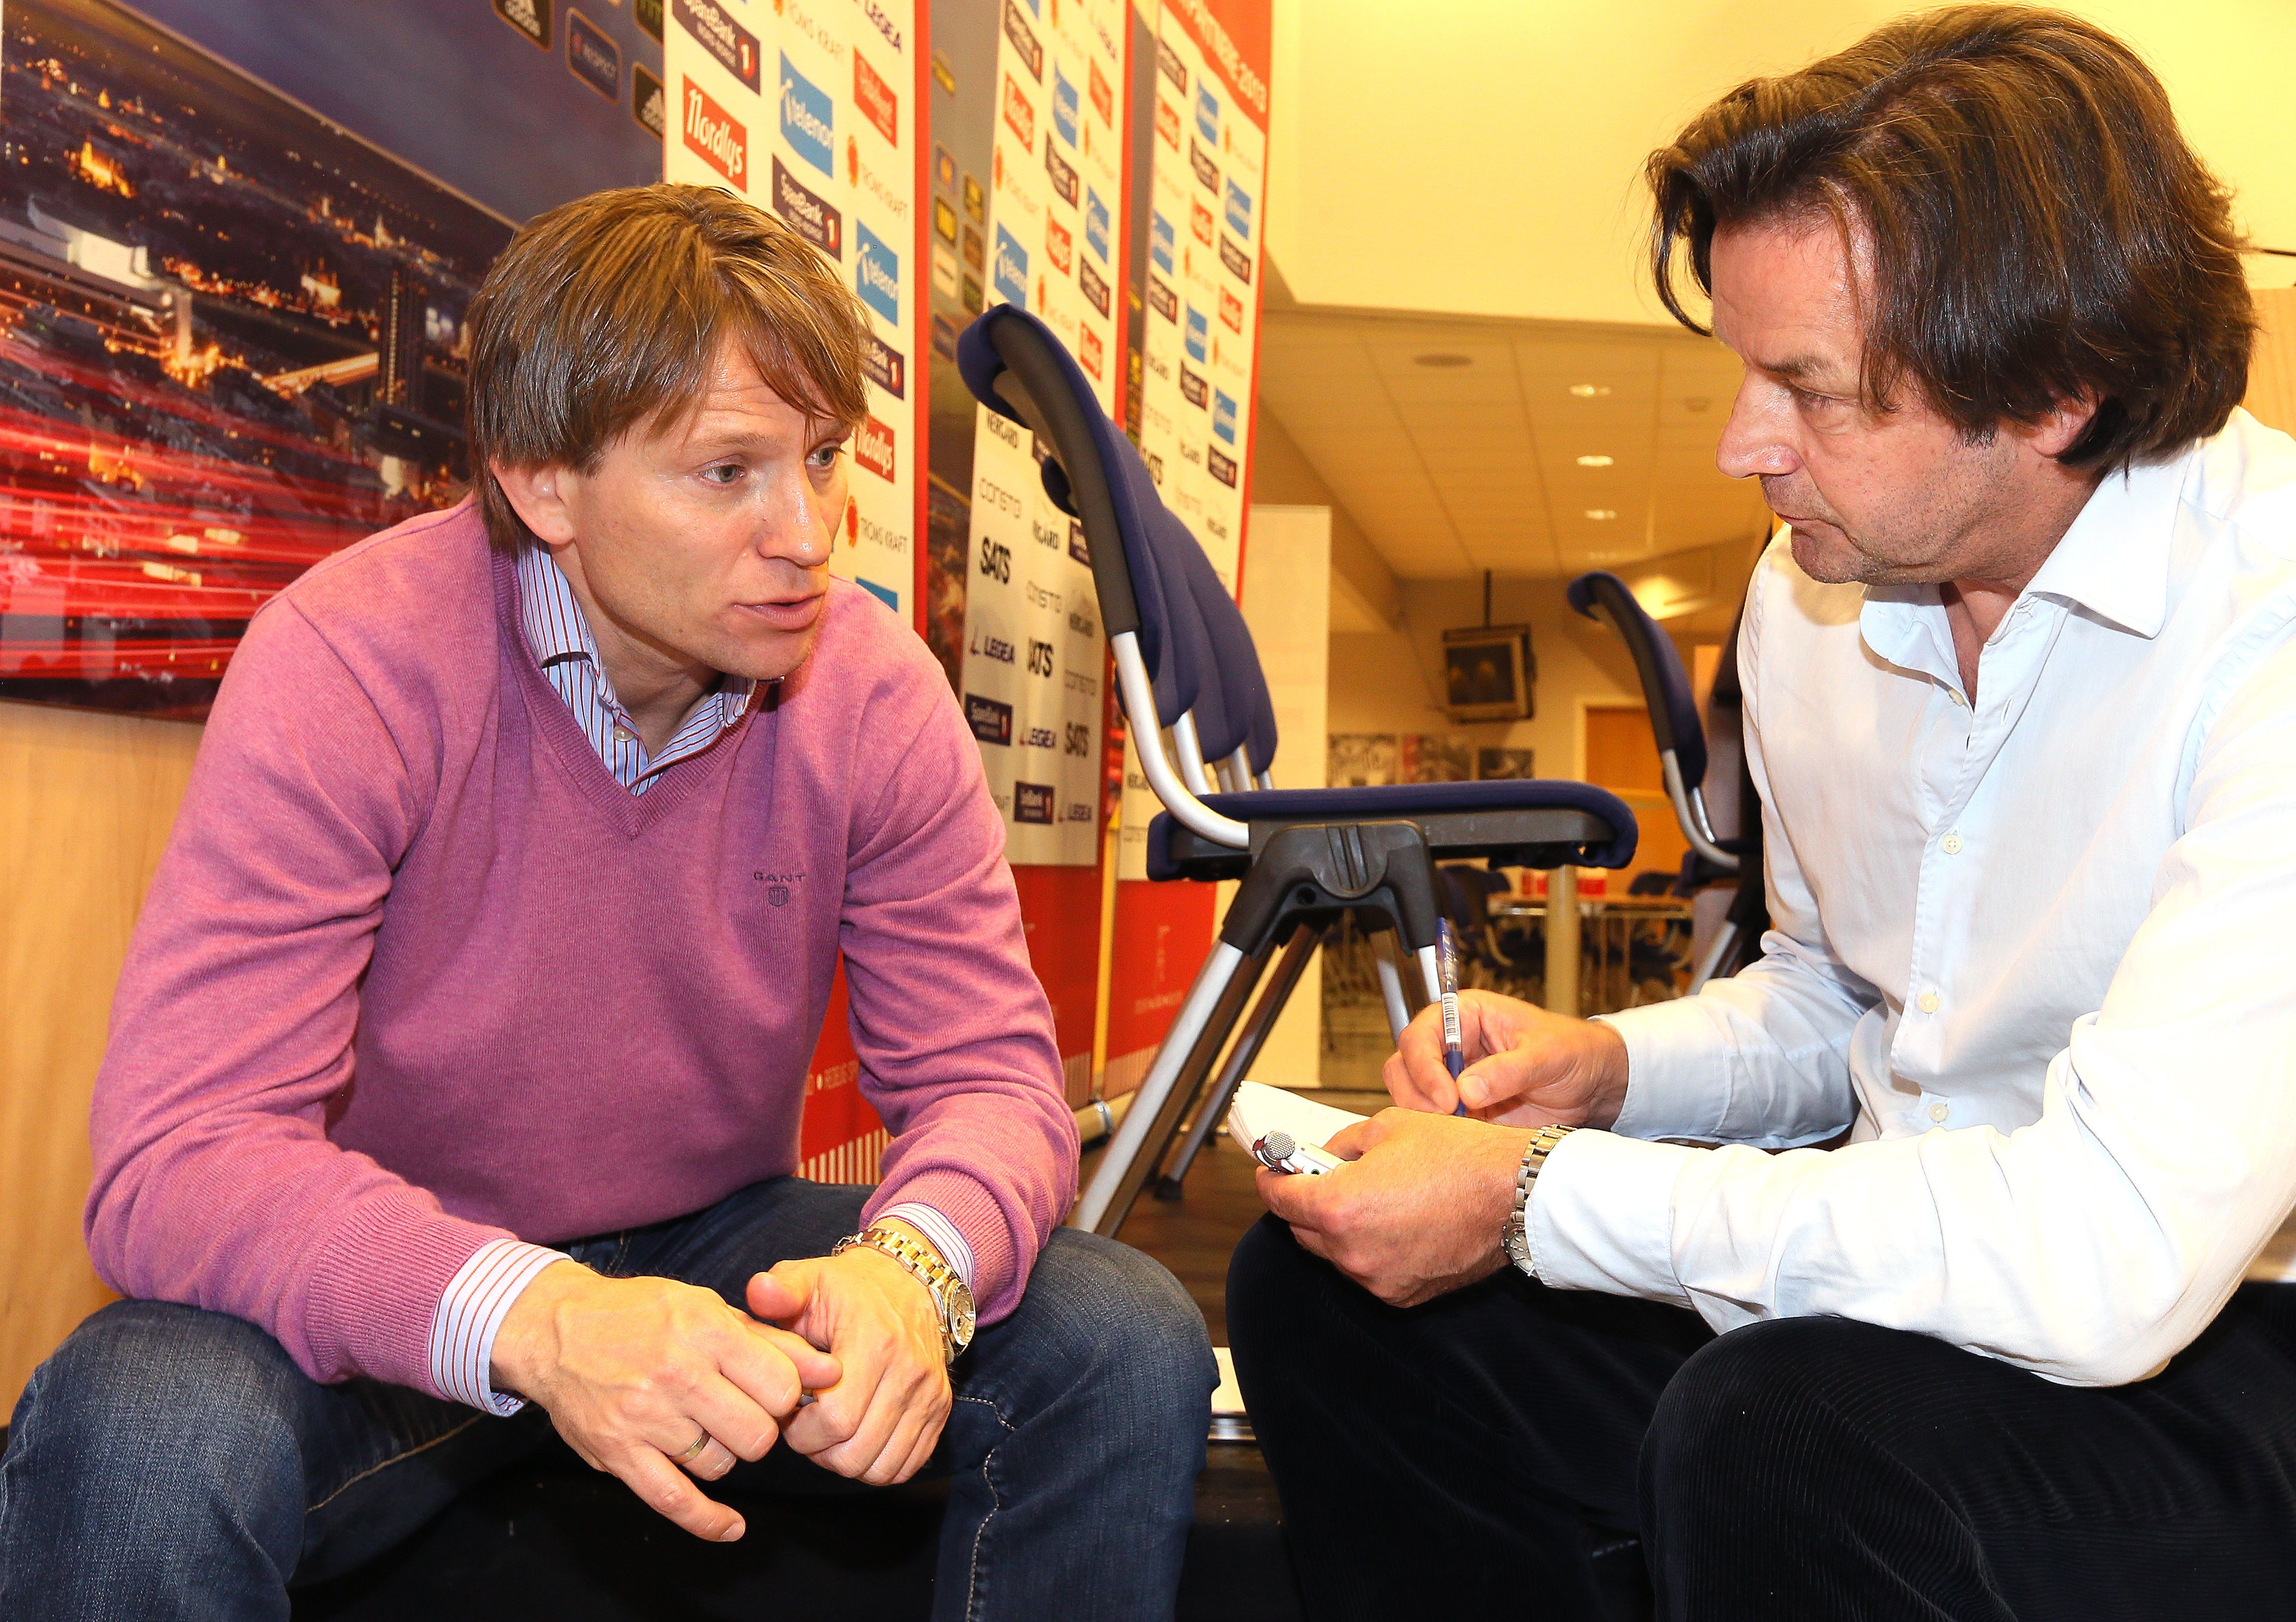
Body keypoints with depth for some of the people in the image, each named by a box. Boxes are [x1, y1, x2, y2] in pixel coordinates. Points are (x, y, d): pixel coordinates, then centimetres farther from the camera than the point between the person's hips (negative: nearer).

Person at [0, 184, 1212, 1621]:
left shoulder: (876, 694, -11)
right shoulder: (350, 669, -21)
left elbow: (988, 1071, -9)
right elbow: (182, 1150, -26)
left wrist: (909, 1264, -33)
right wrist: (536, 1323, -44)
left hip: (719, 1247, 3)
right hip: (406, 1286, -2)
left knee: (1130, 1348, -15)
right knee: (142, 1435, -33)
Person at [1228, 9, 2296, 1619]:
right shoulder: (1807, 595, 1)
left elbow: (2108, 1251, -33)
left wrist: (1536, 1199, -25)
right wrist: (1611, 1068, -5)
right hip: (1915, 1283, 7)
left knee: (1784, 1439, -36)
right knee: (1325, 1292, -1)